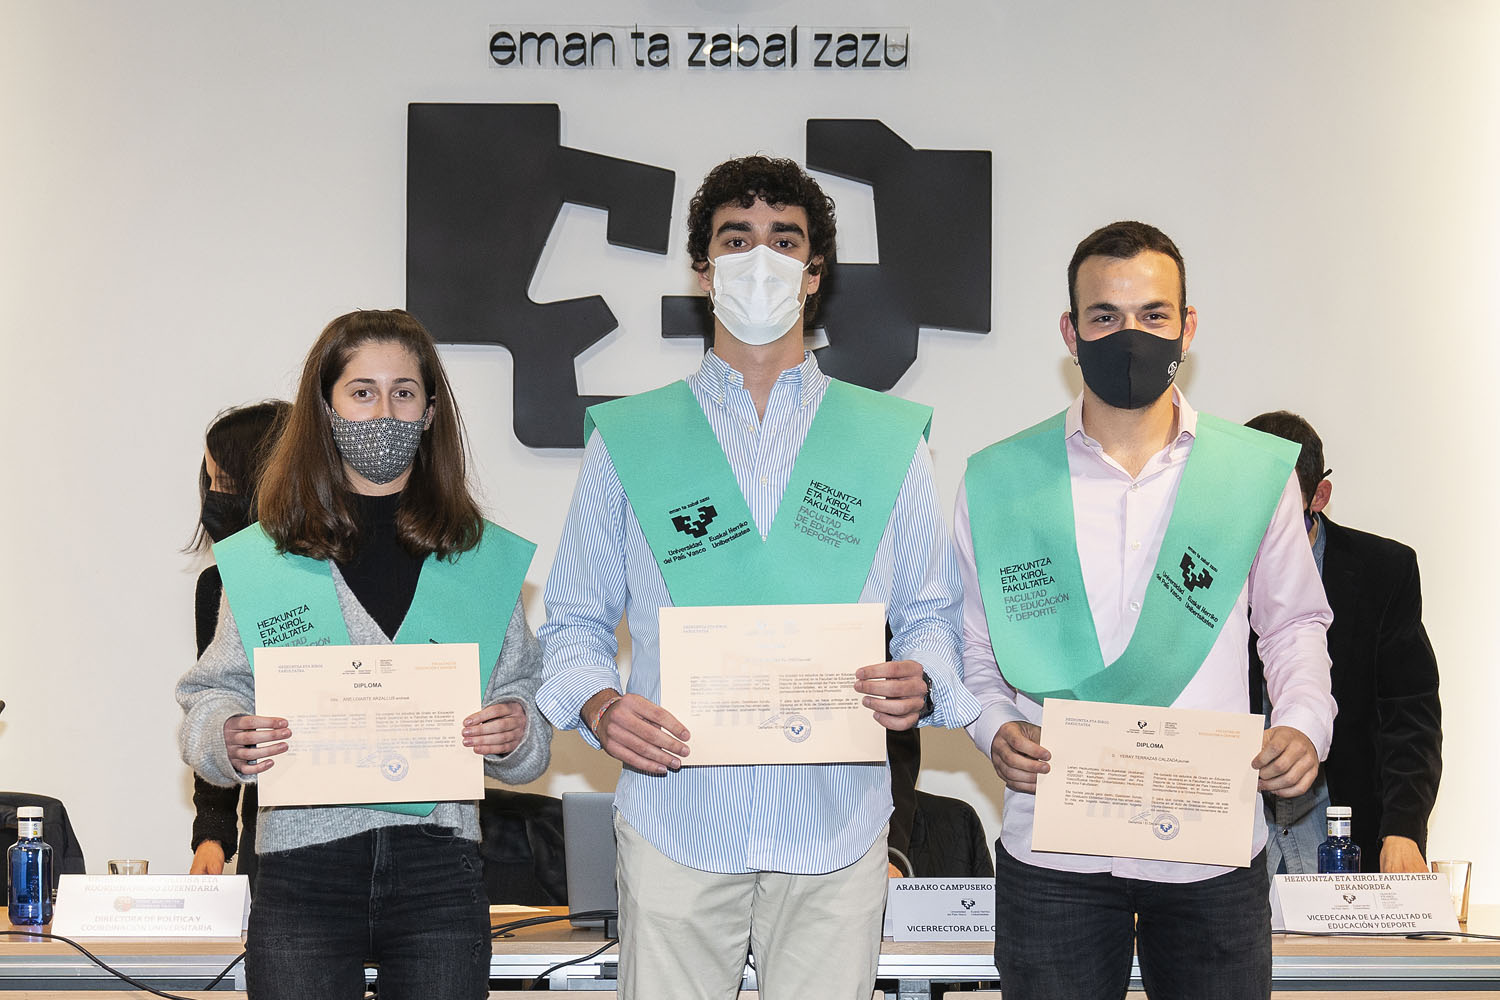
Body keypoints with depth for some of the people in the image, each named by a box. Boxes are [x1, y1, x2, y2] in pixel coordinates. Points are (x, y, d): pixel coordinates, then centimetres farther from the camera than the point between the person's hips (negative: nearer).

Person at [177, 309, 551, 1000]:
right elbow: (211, 699, 7)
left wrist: (514, 733, -11)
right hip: (303, 869, -1)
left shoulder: (485, 560, 9)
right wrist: (231, 739, -14)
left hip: (439, 871, 1)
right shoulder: (261, 560, 6)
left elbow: (528, 714, 11)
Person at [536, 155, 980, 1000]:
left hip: (835, 829, 1)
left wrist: (918, 683, -11)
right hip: (677, 823, 0)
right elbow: (576, 621, 10)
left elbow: (931, 614, 11)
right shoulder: (628, 440, 9)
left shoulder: (889, 440, 10)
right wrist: (601, 706, -10)